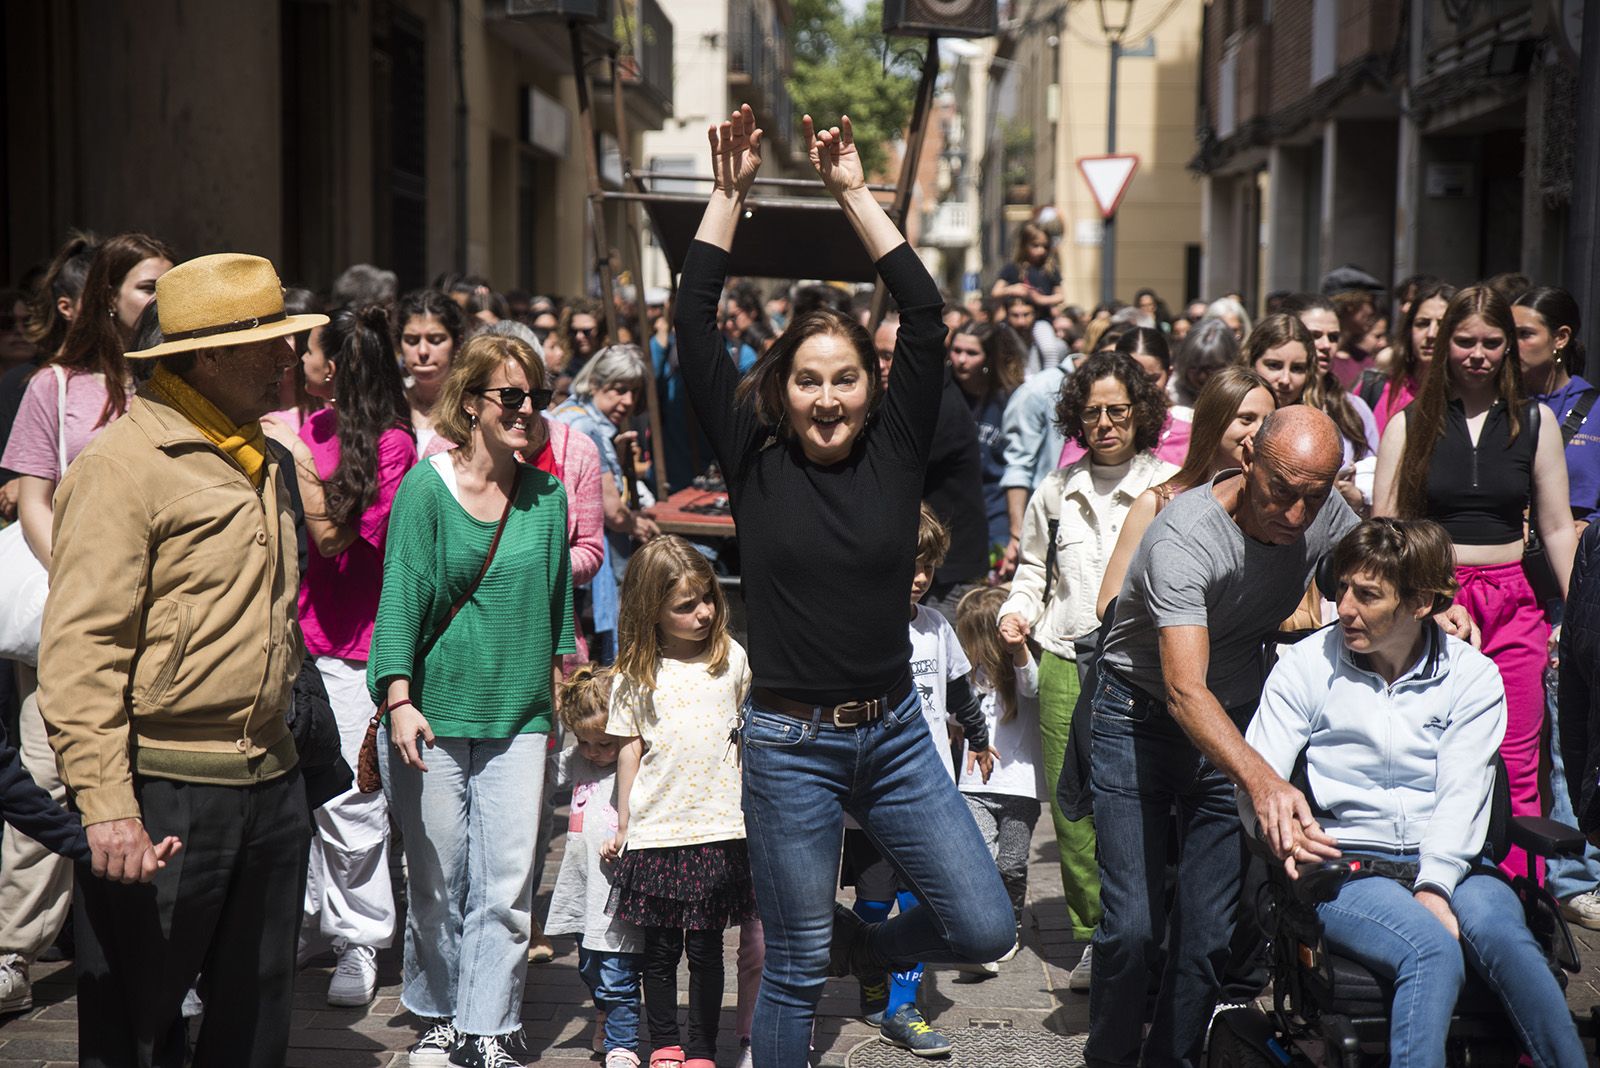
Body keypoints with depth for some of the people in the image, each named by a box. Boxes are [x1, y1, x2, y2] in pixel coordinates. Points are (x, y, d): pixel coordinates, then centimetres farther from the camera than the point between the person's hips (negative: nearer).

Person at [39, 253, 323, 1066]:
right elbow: (81, 649, -18)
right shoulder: (123, 464, -12)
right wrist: (105, 805, -24)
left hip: (270, 784, 8)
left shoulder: (268, 462, 14)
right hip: (162, 790, -7)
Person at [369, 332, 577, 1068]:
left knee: (508, 886, -1)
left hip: (517, 715, 3)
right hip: (435, 712, -3)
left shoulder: (546, 494, 6)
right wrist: (399, 700, -19)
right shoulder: (426, 487, -6)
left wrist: (561, 682, 15)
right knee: (436, 881, 7)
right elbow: (400, 595, -10)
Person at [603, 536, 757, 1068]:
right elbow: (630, 748, 6)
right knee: (660, 947, 6)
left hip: (720, 827, 0)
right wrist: (623, 824, 8)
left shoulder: (732, 657, 4)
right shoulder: (636, 675, 1)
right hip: (656, 829, 0)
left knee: (706, 946, 4)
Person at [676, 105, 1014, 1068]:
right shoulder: (755, 462, -3)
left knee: (986, 930, 0)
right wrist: (731, 195, -11)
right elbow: (695, 326, -9)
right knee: (794, 971, 7)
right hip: (791, 744, -2)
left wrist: (854, 192, -8)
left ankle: (854, 946, 28)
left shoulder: (895, 453, 0)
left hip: (895, 734, 3)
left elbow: (927, 318, -7)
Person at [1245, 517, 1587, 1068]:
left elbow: (1462, 795, -4)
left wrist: (1434, 889, -20)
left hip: (1449, 864, 2)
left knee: (1504, 938, -32)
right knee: (1435, 951, -33)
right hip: (1345, 864, -2)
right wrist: (1279, 824, -25)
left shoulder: (1474, 676, 7)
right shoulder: (1305, 665, 5)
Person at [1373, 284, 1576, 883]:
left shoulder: (1535, 421, 9)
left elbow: (1557, 527, 11)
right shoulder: (1410, 423, 6)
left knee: (1515, 767, -2)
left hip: (1512, 605, 1)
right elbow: (1383, 526, 7)